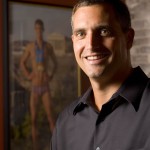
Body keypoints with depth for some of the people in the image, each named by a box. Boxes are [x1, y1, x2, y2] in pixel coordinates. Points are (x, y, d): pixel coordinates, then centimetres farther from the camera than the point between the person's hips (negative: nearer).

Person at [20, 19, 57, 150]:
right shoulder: (30, 46, 1)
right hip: (35, 88, 0)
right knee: (34, 119, 1)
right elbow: (22, 63, 15)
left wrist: (51, 76, 6)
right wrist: (28, 75, 2)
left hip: (46, 87, 0)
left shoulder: (49, 46, 2)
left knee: (50, 117, -9)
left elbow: (55, 63, 19)